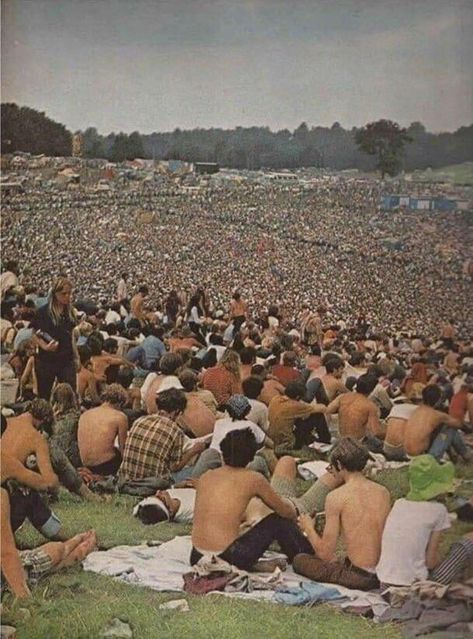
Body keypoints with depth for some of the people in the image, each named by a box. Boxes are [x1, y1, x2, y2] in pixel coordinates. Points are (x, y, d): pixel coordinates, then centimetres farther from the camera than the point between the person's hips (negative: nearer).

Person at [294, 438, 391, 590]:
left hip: (359, 577, -6)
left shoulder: (336, 497, -12)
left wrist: (308, 528, 8)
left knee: (299, 560, 12)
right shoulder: (383, 492, 4)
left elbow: (325, 553, -11)